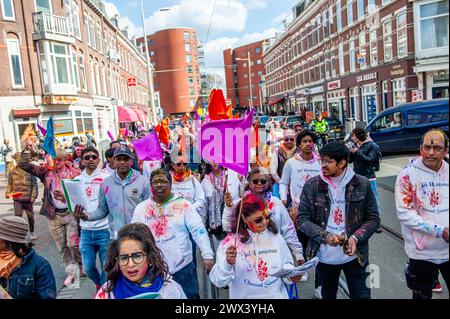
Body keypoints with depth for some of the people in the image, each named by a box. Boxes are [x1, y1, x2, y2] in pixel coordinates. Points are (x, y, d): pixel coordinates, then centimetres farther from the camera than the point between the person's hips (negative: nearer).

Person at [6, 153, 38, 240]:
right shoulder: (12, 171, 1)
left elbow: (34, 185, -4)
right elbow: (10, 184, 10)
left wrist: (33, 196, -9)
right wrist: (7, 193, -7)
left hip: (28, 199, -1)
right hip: (17, 199, 1)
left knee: (30, 216, 12)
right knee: (18, 216, -7)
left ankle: (32, 232, 31)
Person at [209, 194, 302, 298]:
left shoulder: (276, 237, 4)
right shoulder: (230, 241, -7)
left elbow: (286, 264, 13)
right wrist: (227, 264, -28)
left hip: (277, 295, 3)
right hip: (245, 296, -3)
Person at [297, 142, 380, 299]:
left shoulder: (362, 184, -6)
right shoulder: (311, 186, -7)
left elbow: (373, 219, -1)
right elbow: (302, 219, -5)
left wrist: (355, 238, -17)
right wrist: (325, 236, -19)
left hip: (355, 254, -1)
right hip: (324, 255, 1)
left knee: (361, 295, 9)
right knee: (327, 295, 21)